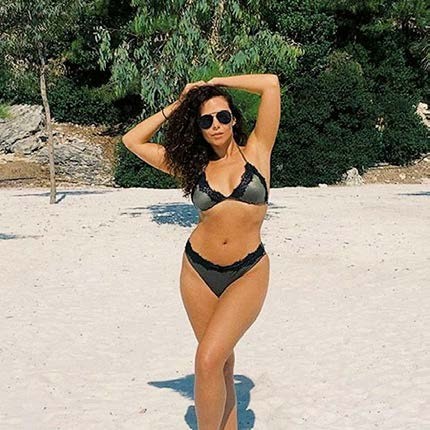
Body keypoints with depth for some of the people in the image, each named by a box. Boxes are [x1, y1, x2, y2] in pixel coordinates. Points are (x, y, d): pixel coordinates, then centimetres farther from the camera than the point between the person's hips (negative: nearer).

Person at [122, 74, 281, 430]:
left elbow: (271, 83, -8)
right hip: (199, 271, 4)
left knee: (209, 360, -15)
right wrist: (177, 105, 11)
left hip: (247, 273, -3)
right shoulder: (193, 165, 6)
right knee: (222, 361, 11)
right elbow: (132, 140, 10)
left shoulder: (256, 151, 0)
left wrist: (214, 83, 2)